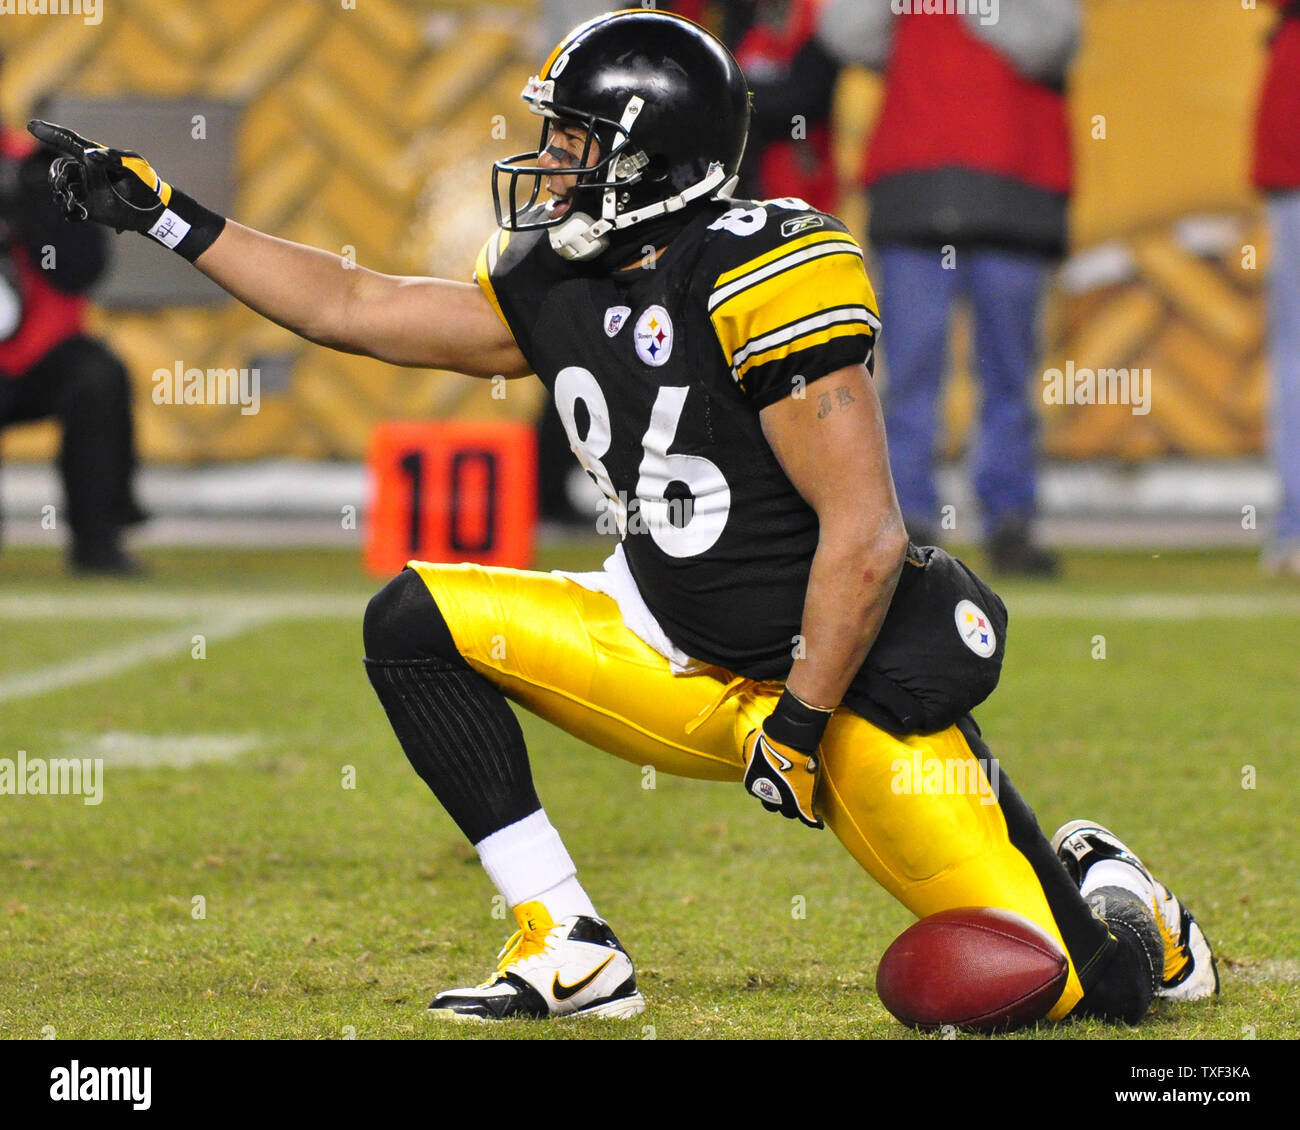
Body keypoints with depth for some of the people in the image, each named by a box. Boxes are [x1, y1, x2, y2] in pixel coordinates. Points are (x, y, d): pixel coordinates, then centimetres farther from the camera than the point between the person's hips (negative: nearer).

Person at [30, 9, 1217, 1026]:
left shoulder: (760, 276, -21)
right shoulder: (561, 291, 3)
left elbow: (865, 539, -23)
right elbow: (351, 308, 14)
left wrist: (799, 724, -18)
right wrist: (165, 215, 13)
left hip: (855, 674, -7)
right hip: (696, 666, 8)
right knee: (415, 623, -6)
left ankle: (1100, 889, 23)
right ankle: (572, 956, -3)